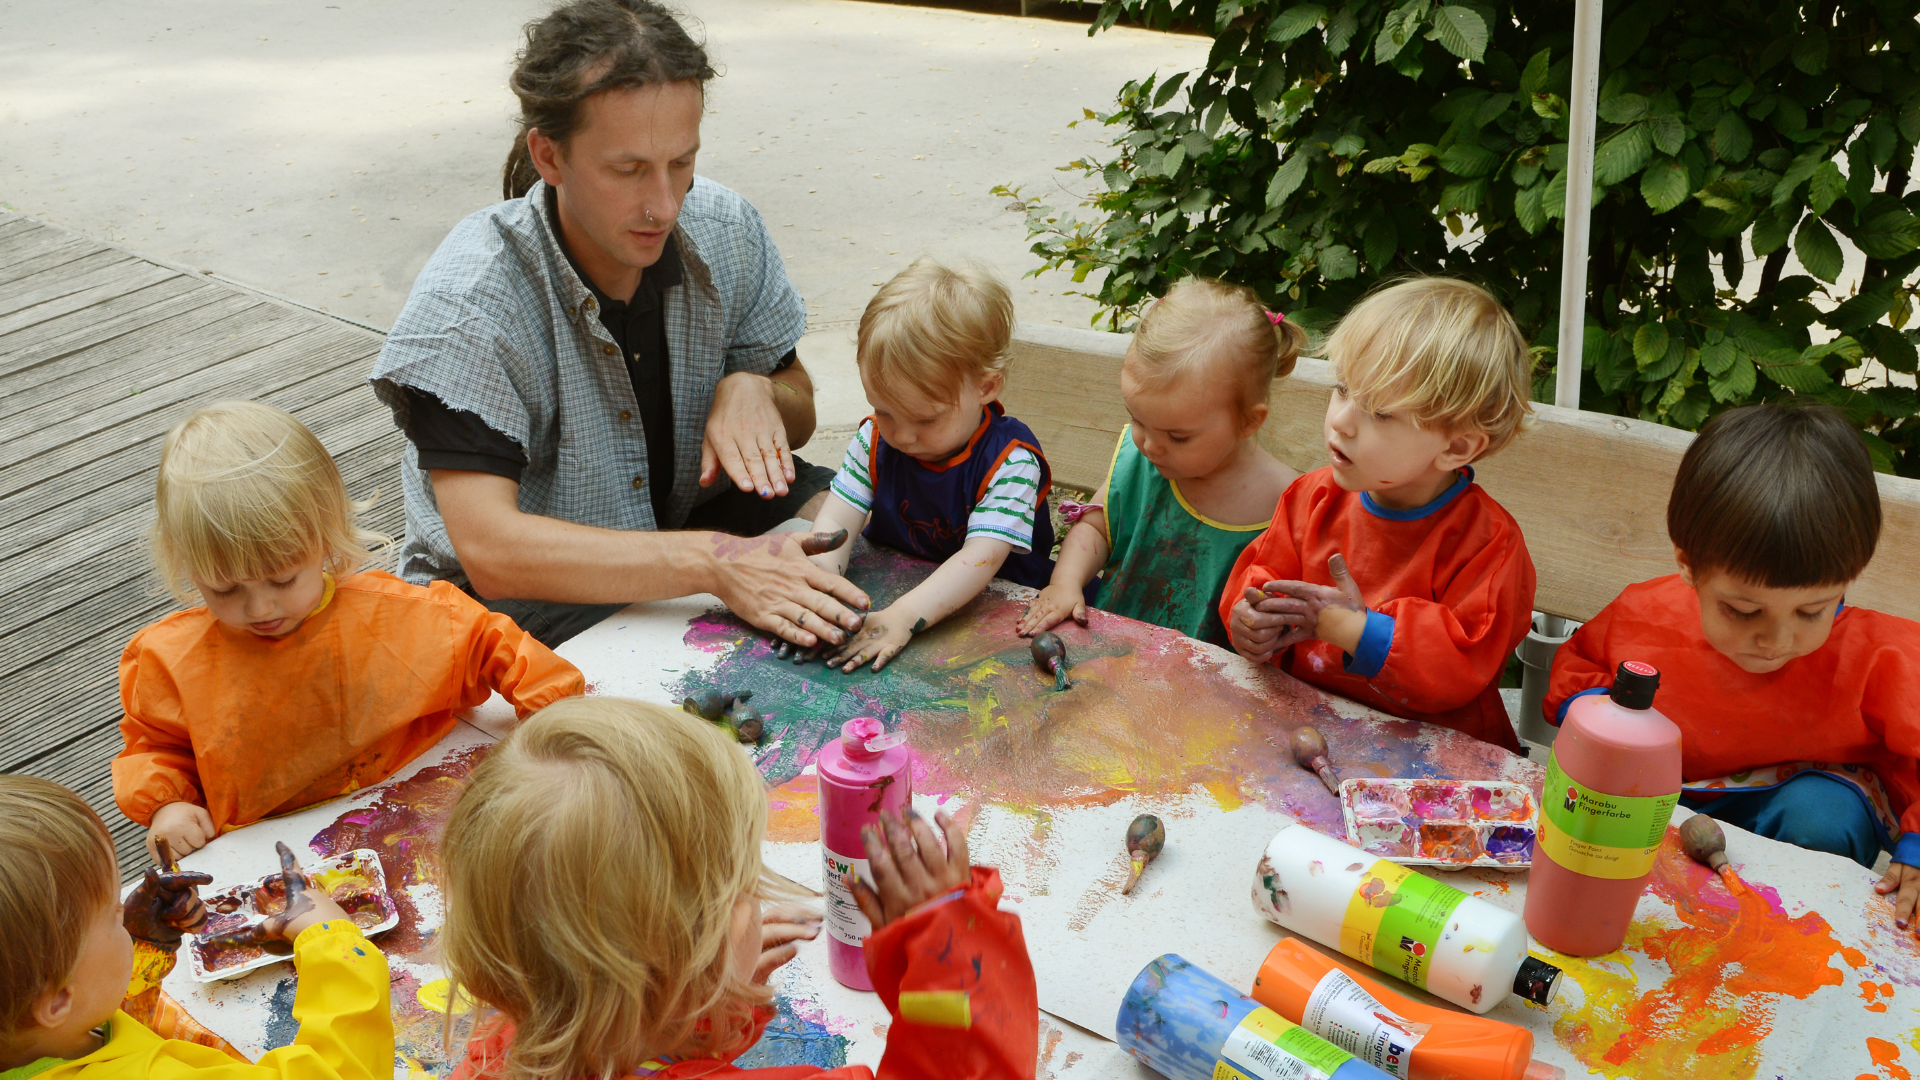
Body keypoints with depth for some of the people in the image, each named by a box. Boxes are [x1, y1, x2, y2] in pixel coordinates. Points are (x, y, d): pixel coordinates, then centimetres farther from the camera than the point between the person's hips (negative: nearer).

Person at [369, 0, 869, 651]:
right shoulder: (469, 303, -24)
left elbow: (797, 415, 6)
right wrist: (711, 562, -41)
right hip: (525, 610, -6)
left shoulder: (725, 231, -8)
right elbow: (492, 553, -32)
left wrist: (753, 390, -19)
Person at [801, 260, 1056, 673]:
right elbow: (836, 522, -11)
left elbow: (982, 557, -31)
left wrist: (903, 617, -44)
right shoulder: (876, 439, -5)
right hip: (889, 589, 4)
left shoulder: (1009, 461, -21)